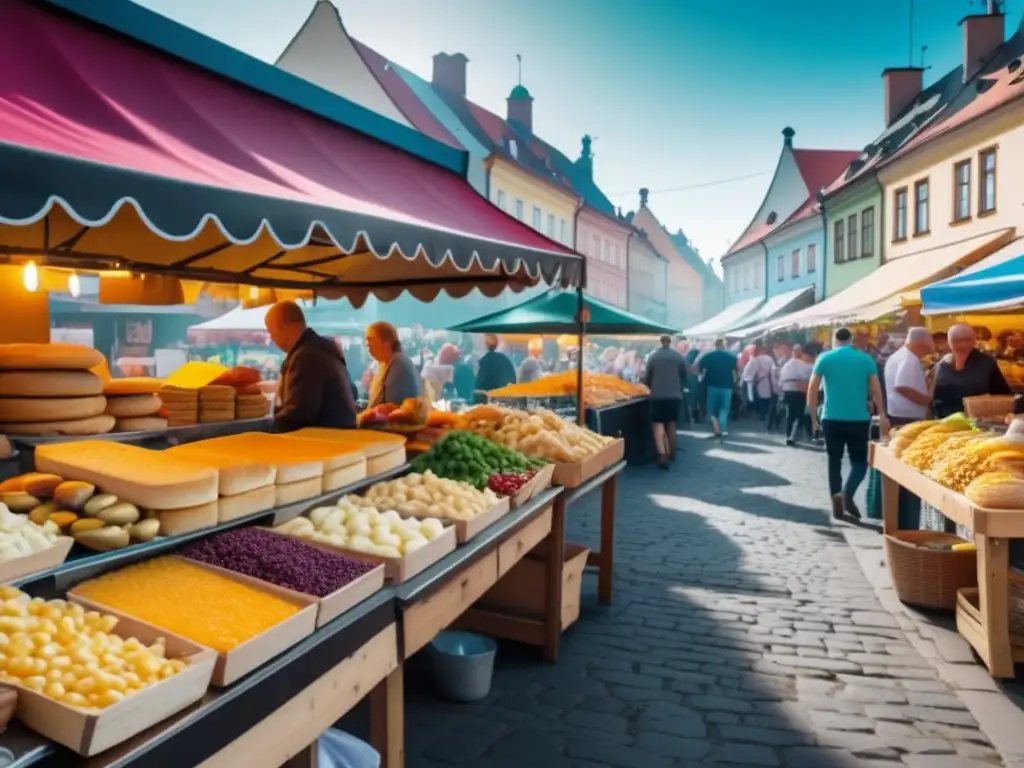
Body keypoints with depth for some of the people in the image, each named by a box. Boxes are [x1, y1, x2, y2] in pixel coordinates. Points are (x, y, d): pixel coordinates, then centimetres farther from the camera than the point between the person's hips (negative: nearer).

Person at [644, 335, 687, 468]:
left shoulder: (653, 356, -1)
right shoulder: (680, 357, 4)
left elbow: (647, 377, 6)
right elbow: (684, 377, 12)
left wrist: (651, 387, 26)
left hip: (658, 395, -2)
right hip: (675, 395, 3)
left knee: (659, 424, -2)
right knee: (671, 424, 17)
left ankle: (662, 455, -20)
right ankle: (671, 454, 27)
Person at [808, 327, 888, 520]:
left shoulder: (825, 358, 2)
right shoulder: (866, 359, 4)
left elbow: (812, 390, -1)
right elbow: (876, 390, -1)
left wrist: (813, 417, 6)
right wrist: (882, 415, 4)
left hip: (831, 418, 0)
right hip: (859, 419, 0)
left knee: (834, 461, 11)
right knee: (859, 460, 10)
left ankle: (836, 501, 6)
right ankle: (848, 494, -13)